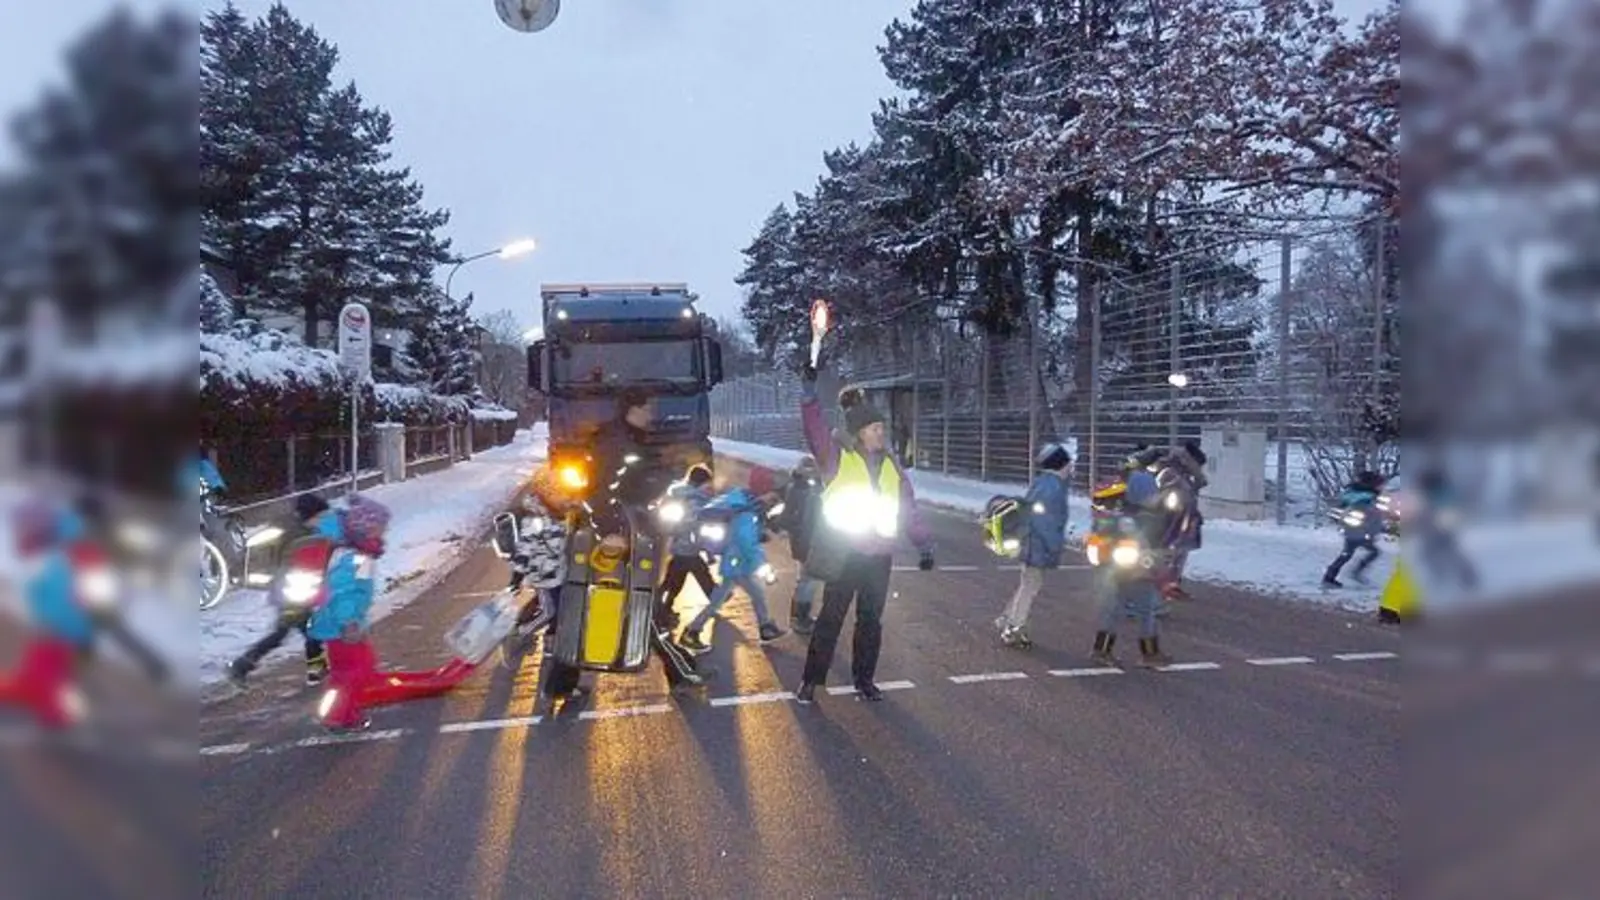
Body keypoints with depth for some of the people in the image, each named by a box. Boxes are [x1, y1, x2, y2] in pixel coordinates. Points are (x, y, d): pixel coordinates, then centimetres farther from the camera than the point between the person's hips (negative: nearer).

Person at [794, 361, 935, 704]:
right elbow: (815, 430, -20)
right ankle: (811, 679, 12)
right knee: (831, 617, 2)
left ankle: (864, 677, 24)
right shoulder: (836, 456, -3)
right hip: (842, 554, -4)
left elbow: (908, 508, 11)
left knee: (871, 619, 11)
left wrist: (924, 544, 3)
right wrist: (809, 392, -33)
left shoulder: (890, 465, 10)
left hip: (879, 556, 4)